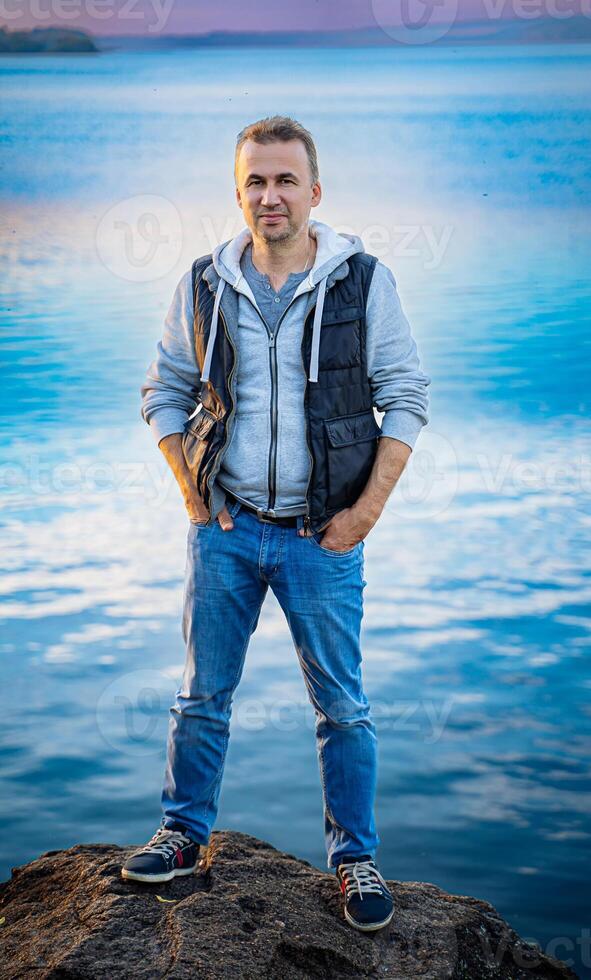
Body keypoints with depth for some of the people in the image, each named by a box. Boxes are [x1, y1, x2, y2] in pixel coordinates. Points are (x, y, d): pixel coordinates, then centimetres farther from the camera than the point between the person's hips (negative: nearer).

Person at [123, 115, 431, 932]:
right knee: (203, 695, 11)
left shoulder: (364, 282, -4)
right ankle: (185, 835, 28)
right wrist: (194, 497, 2)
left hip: (324, 533, -2)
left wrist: (367, 510, -8)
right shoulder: (205, 286, 2)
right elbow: (164, 393, 10)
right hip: (225, 528, 2)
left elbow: (406, 398, -2)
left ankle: (356, 859, 21)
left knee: (342, 705, 6)